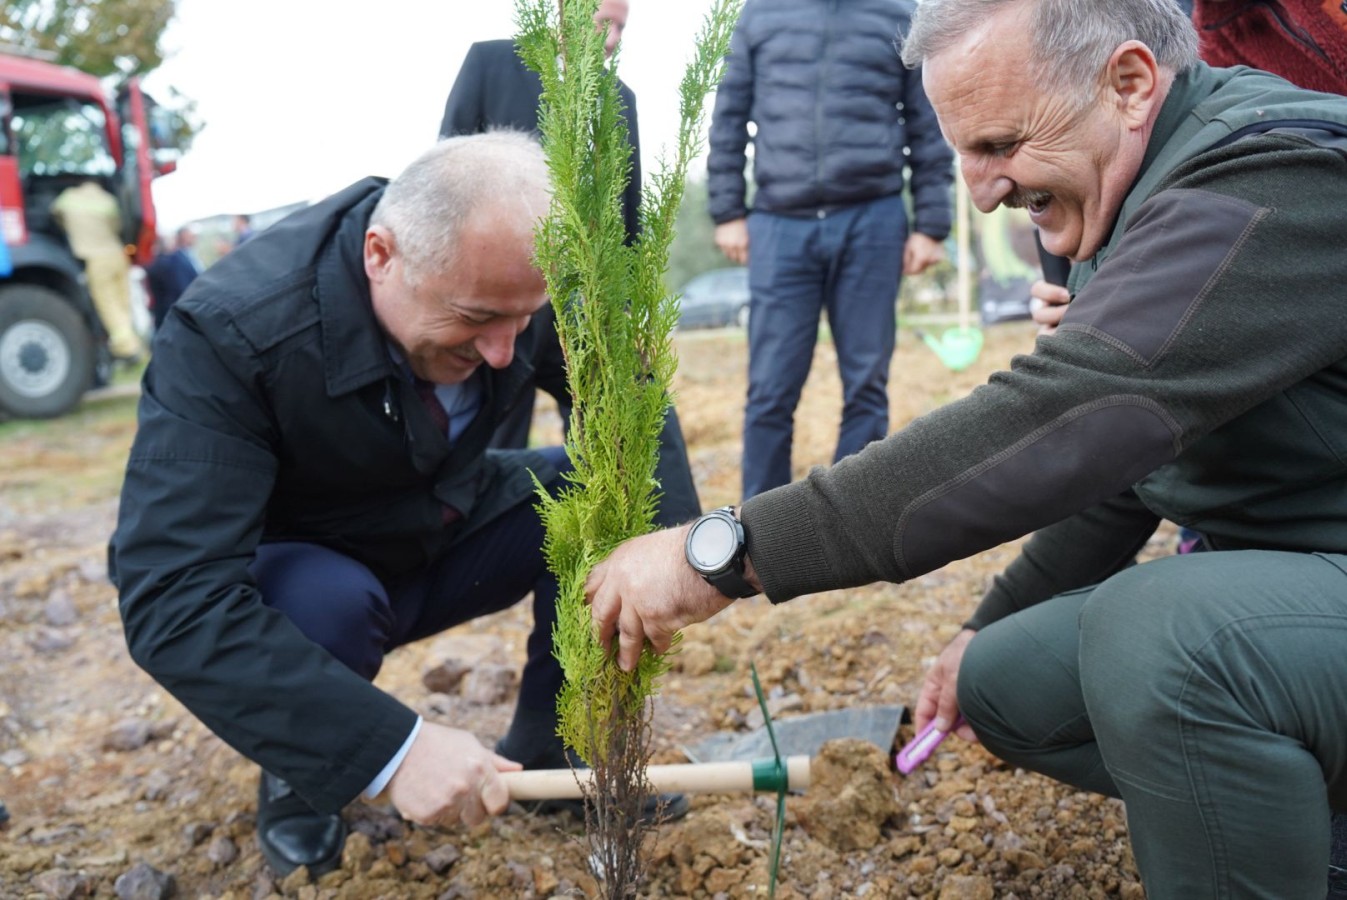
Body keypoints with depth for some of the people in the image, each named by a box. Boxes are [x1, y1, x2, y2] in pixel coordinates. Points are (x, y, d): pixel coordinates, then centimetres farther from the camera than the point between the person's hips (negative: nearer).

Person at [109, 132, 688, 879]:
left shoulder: (509, 280, -20)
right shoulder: (230, 332, -33)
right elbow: (174, 600, -38)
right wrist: (393, 747, -45)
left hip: (440, 533, 4)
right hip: (294, 580, -4)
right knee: (327, 602, -37)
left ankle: (550, 755, 3)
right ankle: (296, 785, -1)